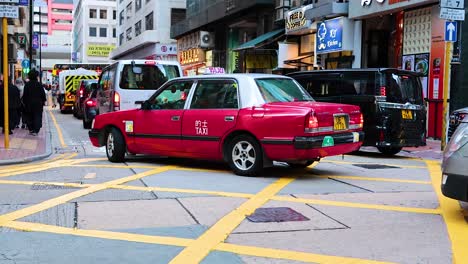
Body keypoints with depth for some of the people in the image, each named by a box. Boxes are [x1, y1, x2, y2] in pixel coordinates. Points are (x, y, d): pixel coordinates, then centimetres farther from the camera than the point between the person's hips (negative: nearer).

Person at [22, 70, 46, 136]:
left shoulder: (27, 85, -1)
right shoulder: (39, 85, -7)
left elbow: (24, 95, 2)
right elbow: (43, 94, -5)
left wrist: (24, 102, 10)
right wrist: (43, 101, 7)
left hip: (29, 104, 3)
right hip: (38, 104, -2)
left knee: (29, 117, 14)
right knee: (37, 117, -1)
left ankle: (31, 130, 16)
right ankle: (35, 130, -8)